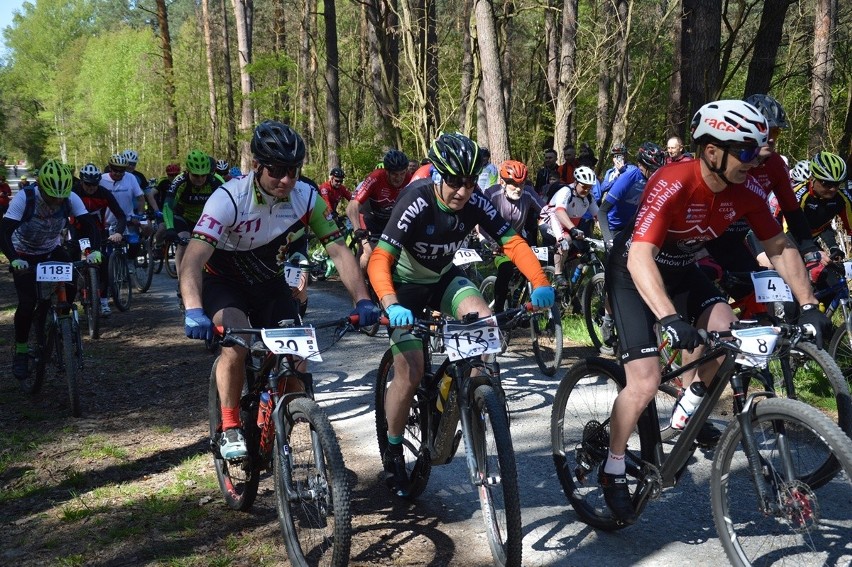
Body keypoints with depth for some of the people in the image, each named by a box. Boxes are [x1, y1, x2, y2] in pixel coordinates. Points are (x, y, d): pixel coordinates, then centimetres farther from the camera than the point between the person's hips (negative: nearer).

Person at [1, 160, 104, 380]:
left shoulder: (70, 199, -23)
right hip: (25, 255, -3)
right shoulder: (24, 198, -31)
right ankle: (20, 350, 4)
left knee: (70, 288, -19)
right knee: (27, 303, -16)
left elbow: (90, 225, -23)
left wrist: (95, 250, -42)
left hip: (52, 251, 3)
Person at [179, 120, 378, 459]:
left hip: (268, 283, 4)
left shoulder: (307, 197, -19)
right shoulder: (229, 199, -31)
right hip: (223, 281, -4)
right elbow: (193, 259, -40)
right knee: (236, 344, -31)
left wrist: (362, 301, -31)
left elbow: (338, 251, -17)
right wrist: (193, 311, -57)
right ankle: (230, 428, -10)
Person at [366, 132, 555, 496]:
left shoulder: (475, 202, -19)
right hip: (405, 284, -4)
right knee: (410, 373, -10)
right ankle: (393, 451, 13)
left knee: (484, 320, -25)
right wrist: (391, 305, -55)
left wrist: (540, 283, -38)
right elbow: (379, 260, -38)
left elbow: (512, 243, -20)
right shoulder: (417, 202, -31)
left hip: (443, 277, 4)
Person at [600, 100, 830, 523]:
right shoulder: (672, 184, -33)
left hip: (681, 269, 6)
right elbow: (641, 257, -42)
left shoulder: (746, 191, -15)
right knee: (646, 382, -15)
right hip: (634, 271, -6)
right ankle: (612, 471, 7)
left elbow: (780, 249, -5)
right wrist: (670, 320, -55)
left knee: (726, 330, -19)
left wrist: (809, 306, -15)